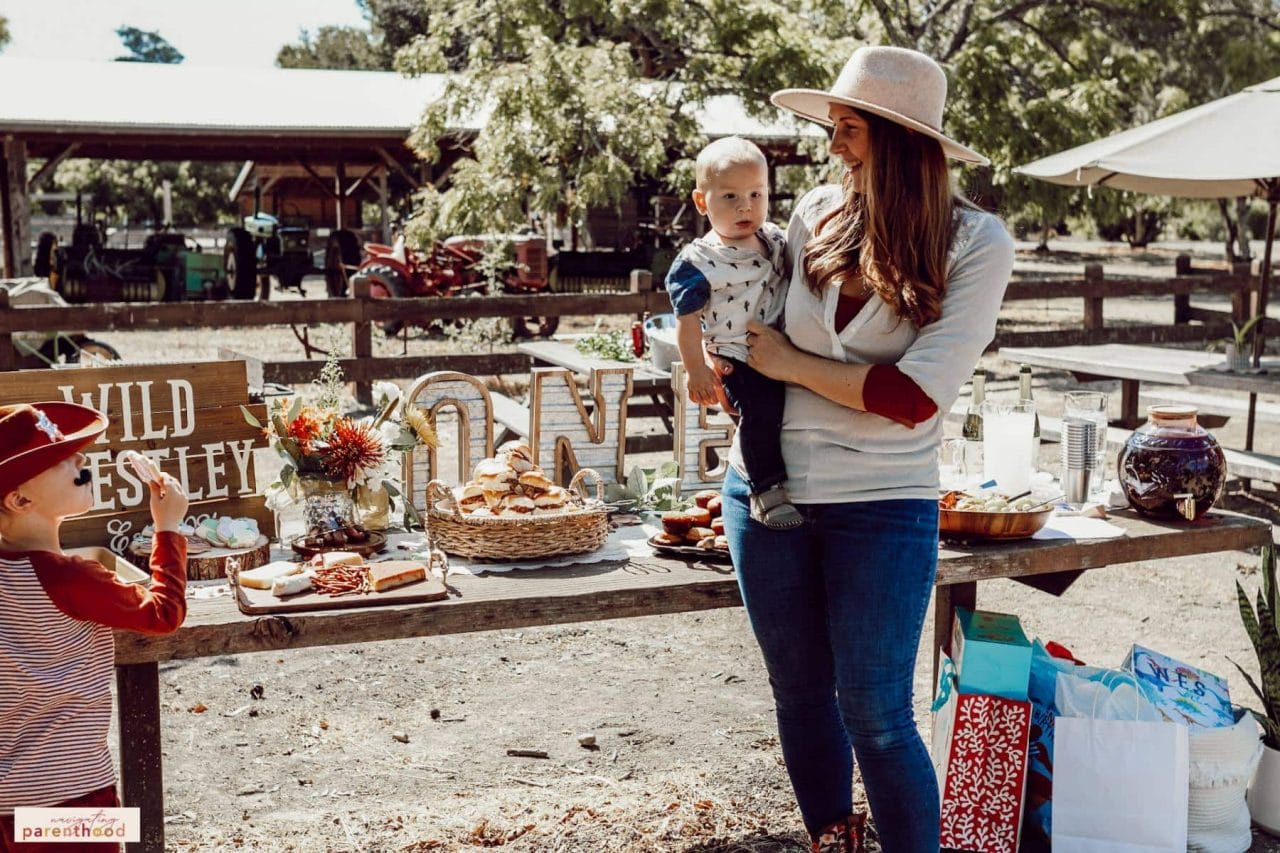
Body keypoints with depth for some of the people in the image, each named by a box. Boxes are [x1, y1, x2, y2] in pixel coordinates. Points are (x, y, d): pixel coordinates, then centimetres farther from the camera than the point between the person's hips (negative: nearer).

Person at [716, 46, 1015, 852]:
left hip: (882, 501, -4)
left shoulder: (976, 243, -11)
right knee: (800, 692, 15)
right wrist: (730, 362, -3)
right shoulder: (818, 213, -1)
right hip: (766, 486, 4)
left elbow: (915, 396, -18)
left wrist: (789, 364, -12)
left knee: (875, 715, -1)